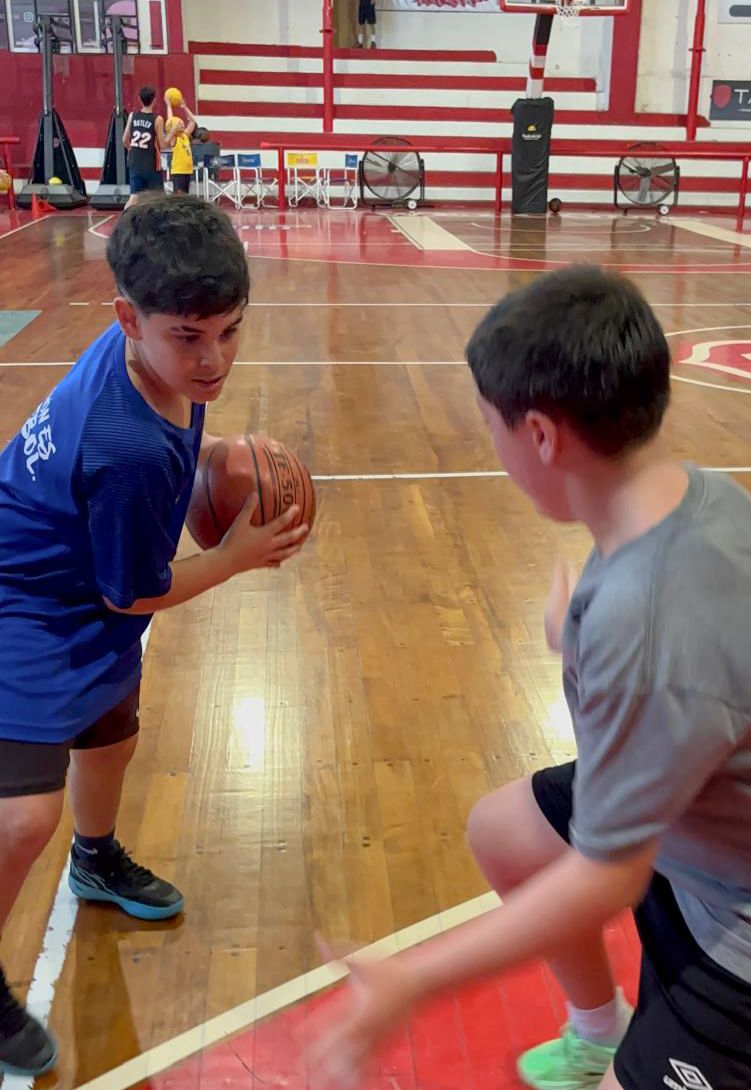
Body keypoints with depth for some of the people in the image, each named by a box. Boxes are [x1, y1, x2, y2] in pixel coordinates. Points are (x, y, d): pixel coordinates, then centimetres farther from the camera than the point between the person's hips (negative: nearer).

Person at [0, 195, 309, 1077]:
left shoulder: (139, 352, -15)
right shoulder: (132, 455, -38)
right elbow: (135, 593, -22)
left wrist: (211, 452, -6)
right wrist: (238, 556, -13)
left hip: (78, 599, 9)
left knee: (111, 737, 27)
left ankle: (97, 863, 59)